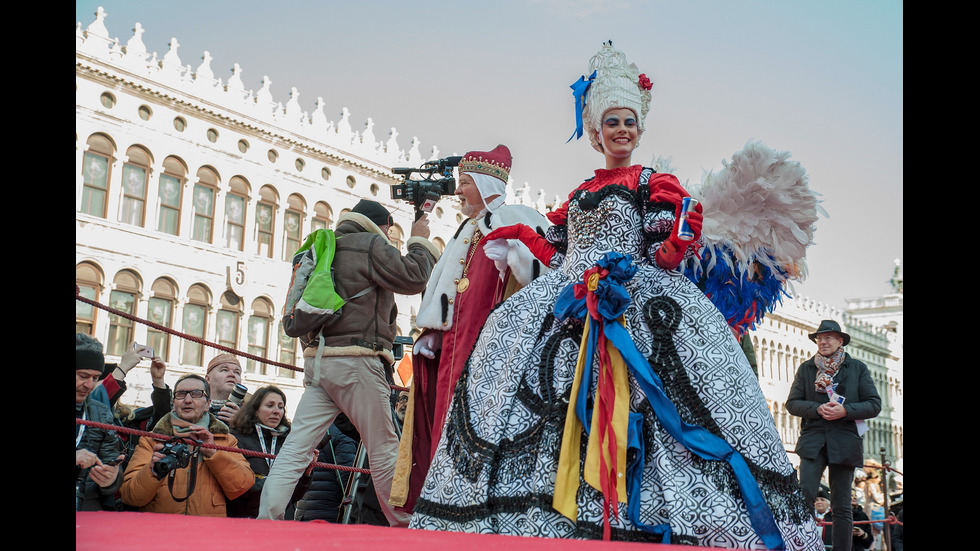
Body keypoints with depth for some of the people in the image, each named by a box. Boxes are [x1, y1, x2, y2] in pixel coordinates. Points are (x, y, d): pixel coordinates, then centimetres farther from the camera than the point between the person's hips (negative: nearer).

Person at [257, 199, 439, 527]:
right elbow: (413, 278, -6)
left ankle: (266, 520, -10)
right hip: (356, 362, -7)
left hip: (318, 361, 7)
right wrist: (419, 241, 7)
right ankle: (403, 526, 12)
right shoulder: (371, 245, -1)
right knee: (384, 451, 3)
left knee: (296, 448, -1)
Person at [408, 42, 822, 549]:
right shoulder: (578, 195, 23)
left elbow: (665, 252, -2)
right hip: (569, 303, 6)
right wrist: (524, 236, 23)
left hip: (631, 299, -5)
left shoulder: (651, 183, 9)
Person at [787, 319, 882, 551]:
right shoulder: (806, 368, 12)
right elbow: (792, 403, 8)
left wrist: (844, 410, -12)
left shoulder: (858, 368, 10)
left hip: (844, 443, 0)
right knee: (804, 496, -16)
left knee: (841, 506, 3)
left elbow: (874, 405, 5)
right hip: (813, 442, 0)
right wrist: (818, 409, -11)